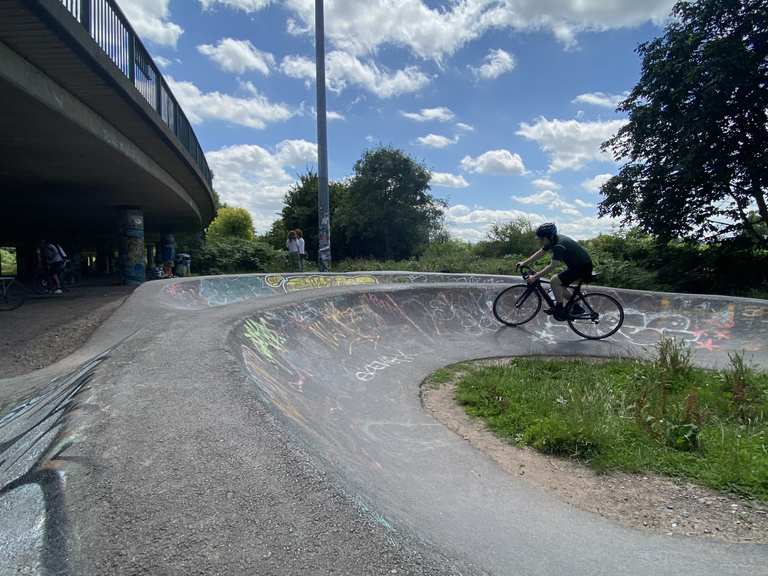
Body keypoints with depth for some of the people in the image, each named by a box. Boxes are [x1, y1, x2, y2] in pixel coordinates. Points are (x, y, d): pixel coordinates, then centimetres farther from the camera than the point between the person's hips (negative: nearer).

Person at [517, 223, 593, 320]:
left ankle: (559, 309, -8)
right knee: (560, 286, 11)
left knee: (554, 281, -17)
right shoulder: (553, 240, -1)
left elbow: (552, 266, -33)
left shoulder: (559, 245, -29)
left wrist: (535, 277, -33)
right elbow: (540, 253, 10)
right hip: (576, 264, 10)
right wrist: (524, 263, 6)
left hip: (583, 267, -10)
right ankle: (576, 308, 19)